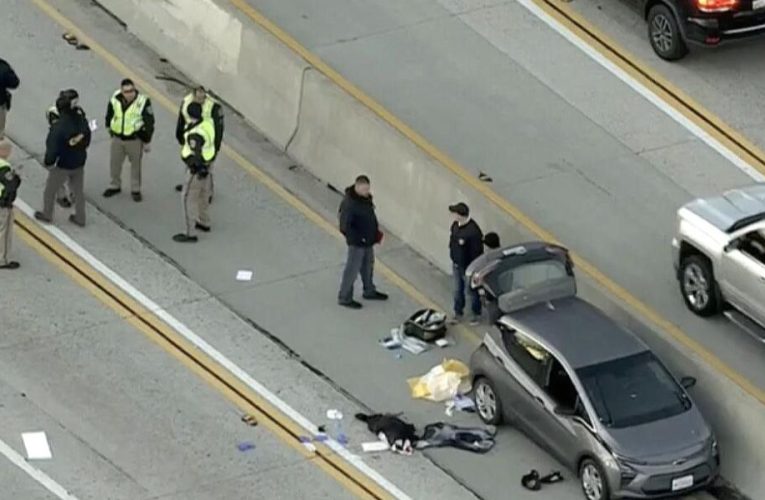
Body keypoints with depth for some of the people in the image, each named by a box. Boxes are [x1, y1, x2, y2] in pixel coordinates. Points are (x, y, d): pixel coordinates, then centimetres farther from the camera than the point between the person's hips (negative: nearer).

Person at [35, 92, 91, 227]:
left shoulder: (58, 128, -32)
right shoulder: (82, 121, -12)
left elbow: (52, 149, -27)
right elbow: (87, 139, 4)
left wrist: (48, 163, -8)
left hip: (63, 165, -5)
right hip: (79, 163, 6)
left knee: (50, 190, 20)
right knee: (78, 191, 23)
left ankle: (47, 215, 38)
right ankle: (80, 218, 34)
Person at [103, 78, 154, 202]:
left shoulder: (143, 101, -19)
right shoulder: (115, 100, -8)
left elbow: (149, 122, -11)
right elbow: (109, 115, 11)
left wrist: (147, 141, -8)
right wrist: (110, 129, 19)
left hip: (135, 139, -4)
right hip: (117, 138, 4)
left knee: (136, 165, 10)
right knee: (115, 164, 16)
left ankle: (135, 189, 26)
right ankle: (115, 186, 37)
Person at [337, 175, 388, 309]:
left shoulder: (366, 197, -3)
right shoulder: (349, 204, -31)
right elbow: (345, 226, -29)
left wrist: (377, 231, 8)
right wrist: (359, 239, -26)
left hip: (368, 240, 9)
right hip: (357, 242, -9)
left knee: (368, 266, 25)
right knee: (353, 269, 6)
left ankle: (369, 291, 45)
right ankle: (344, 298, 21)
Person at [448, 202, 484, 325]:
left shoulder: (473, 231, -34)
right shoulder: (456, 224, -9)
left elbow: (477, 252, -25)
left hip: (468, 267, -7)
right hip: (456, 264, 7)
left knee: (472, 291, 15)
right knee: (457, 290, 23)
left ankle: (476, 314, 36)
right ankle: (458, 313, 43)